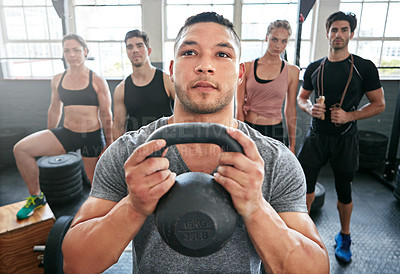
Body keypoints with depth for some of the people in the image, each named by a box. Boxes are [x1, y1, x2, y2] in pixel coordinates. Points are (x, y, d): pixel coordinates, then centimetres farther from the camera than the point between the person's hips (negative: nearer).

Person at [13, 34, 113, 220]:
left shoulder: (97, 82, -5)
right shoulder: (57, 80, 6)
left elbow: (106, 115, -2)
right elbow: (55, 109, 17)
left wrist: (109, 144, -2)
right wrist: (48, 142, 23)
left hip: (93, 136, -3)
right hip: (66, 133, 4)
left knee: (95, 180, 5)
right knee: (21, 149, -13)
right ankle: (36, 197, 5)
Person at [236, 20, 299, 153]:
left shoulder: (292, 71, 1)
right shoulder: (247, 67, -1)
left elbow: (290, 110, 6)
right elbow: (239, 106, -1)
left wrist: (292, 144, 8)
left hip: (274, 132, 1)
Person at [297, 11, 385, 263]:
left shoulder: (365, 68, -4)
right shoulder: (314, 68, 4)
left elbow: (379, 104, -1)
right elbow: (301, 98, 14)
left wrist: (350, 115, -17)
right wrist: (311, 108, -8)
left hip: (345, 139, -2)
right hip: (317, 137, 2)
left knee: (344, 191, 12)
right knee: (305, 182, 2)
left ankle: (344, 237, 34)